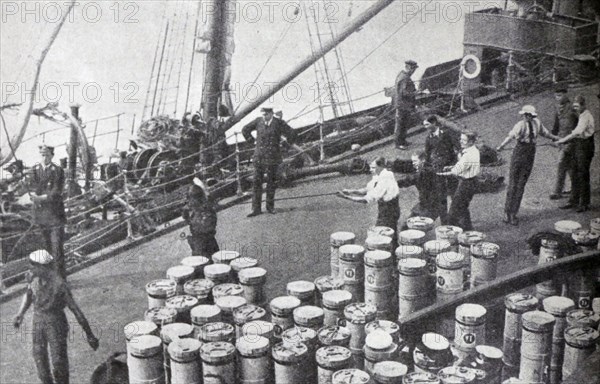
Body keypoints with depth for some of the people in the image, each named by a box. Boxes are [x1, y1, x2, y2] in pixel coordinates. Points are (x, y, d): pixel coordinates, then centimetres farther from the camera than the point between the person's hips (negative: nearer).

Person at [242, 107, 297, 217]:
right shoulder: (258, 121, 1)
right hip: (259, 157, 2)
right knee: (256, 182, -2)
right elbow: (245, 130, 15)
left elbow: (292, 134, -3)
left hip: (272, 158, -2)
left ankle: (270, 206, 20)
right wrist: (252, 142, 11)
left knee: (271, 183, 6)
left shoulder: (279, 123, -7)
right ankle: (256, 209, 1)